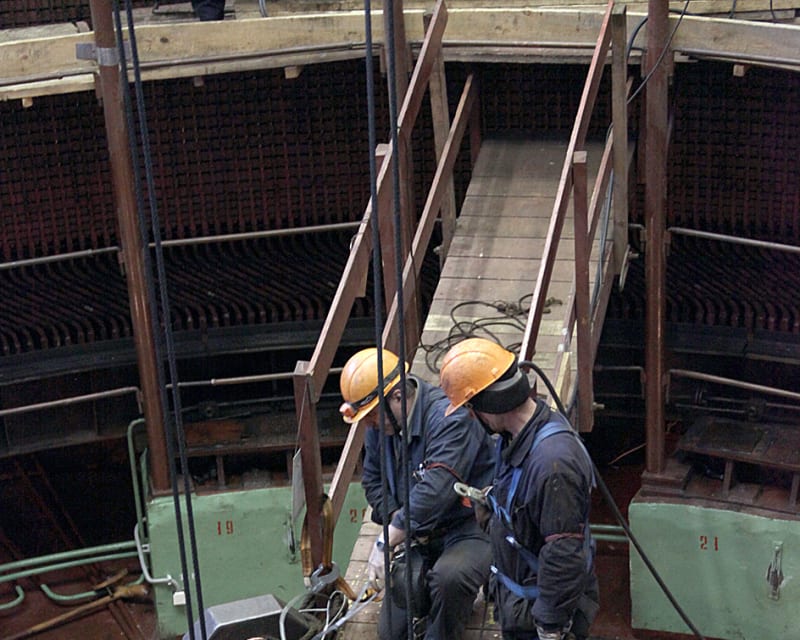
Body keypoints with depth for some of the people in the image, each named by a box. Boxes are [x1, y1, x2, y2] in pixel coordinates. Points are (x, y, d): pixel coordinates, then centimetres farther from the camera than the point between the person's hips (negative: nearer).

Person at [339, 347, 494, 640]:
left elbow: (435, 493, -37)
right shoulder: (380, 425, -1)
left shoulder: (450, 418, -27)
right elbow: (372, 479, 10)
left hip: (470, 527, -7)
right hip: (421, 536, 8)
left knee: (449, 577, -39)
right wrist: (398, 518, -10)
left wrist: (385, 542, -35)